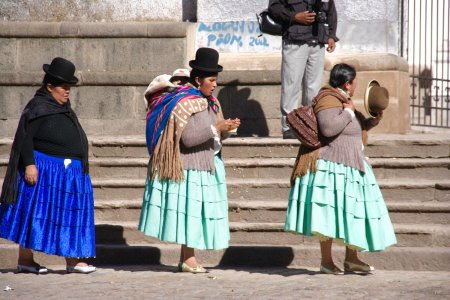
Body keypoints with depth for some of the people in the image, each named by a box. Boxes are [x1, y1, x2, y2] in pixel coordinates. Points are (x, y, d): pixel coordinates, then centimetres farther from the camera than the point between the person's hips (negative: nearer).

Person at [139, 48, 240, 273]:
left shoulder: (210, 102, 13)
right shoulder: (186, 104, -15)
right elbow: (188, 138, -22)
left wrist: (226, 129, -2)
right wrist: (216, 128, -20)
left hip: (207, 165, 9)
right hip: (191, 166, -9)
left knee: (198, 210, 8)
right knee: (191, 208, -7)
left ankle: (186, 258, 13)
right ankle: (188, 259, -3)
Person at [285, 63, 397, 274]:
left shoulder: (342, 100, 19)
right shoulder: (328, 100, -14)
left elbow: (355, 128, 33)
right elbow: (328, 128, -31)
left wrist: (372, 121, 17)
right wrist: (348, 112, -19)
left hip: (350, 167, 11)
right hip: (332, 167, -11)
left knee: (353, 212, 11)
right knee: (330, 214, -8)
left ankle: (351, 259, 19)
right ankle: (326, 261, -2)